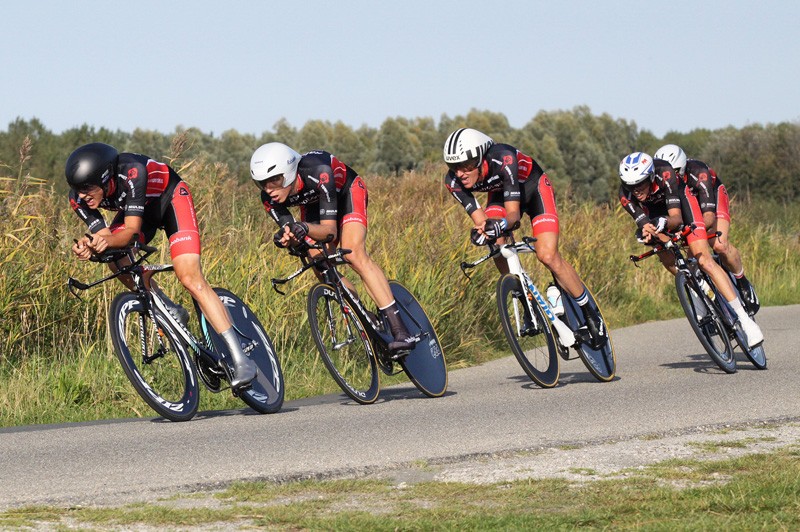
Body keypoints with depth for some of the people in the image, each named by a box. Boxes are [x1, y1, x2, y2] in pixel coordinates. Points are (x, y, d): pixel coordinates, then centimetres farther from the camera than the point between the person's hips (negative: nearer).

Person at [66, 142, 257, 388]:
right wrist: (88, 245, -47)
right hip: (141, 208, 6)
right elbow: (105, 237, -25)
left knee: (190, 278, -20)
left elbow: (132, 231, -39)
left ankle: (241, 359, -21)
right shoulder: (78, 198, -24)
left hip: (170, 198, -6)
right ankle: (172, 313, 2)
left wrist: (108, 242, -59)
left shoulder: (131, 172, -39)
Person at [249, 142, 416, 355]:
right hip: (314, 204, 6)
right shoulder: (270, 199, -27)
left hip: (346, 192, -6)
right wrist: (286, 238, -44)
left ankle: (401, 331, -33)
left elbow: (329, 230, -38)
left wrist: (304, 228, -59)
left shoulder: (317, 174, -41)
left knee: (354, 254, -27)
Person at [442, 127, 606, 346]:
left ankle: (590, 313, -2)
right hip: (501, 195, 5)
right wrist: (481, 230, -50)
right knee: (494, 242, -24)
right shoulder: (454, 180, -26)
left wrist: (501, 224, -59)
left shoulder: (503, 159, -39)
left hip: (534, 189, -5)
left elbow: (513, 212, -38)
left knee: (548, 256, -19)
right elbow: (480, 219, -27)